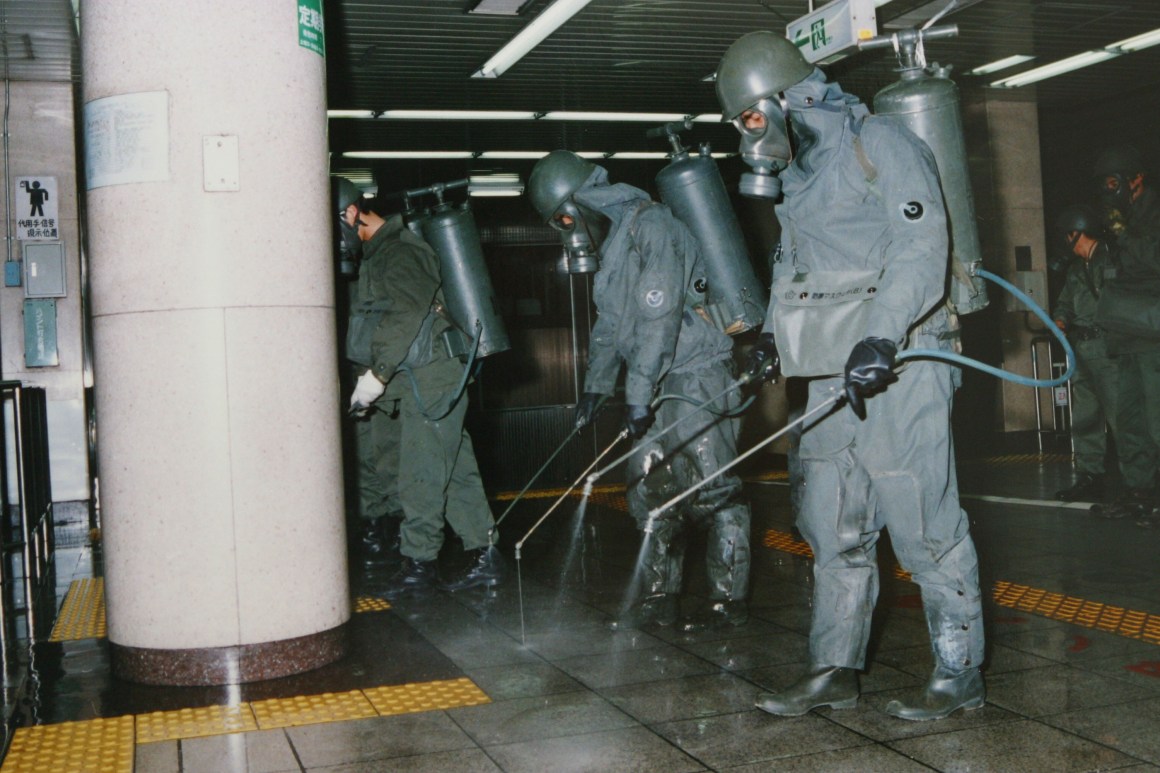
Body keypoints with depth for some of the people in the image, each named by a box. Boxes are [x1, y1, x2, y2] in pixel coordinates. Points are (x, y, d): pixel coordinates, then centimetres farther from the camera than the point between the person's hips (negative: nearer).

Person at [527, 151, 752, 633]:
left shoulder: (651, 226, -15)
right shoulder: (611, 241, 15)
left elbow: (659, 317, -23)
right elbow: (609, 324, 24)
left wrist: (638, 395, -23)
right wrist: (596, 385, 22)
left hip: (696, 373, -10)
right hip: (655, 382, 10)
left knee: (709, 487, -7)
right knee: (648, 491, 10)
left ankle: (729, 600, 2)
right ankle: (660, 596, 19)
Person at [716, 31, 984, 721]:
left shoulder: (878, 143, -7)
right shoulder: (795, 173, 19)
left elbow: (921, 248, -18)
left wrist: (881, 337, -29)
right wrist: (774, 330, 15)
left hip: (899, 366, -8)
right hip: (835, 377, 9)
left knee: (925, 523, -4)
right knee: (835, 531, 10)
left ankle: (961, 674, 9)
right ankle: (835, 671, 19)